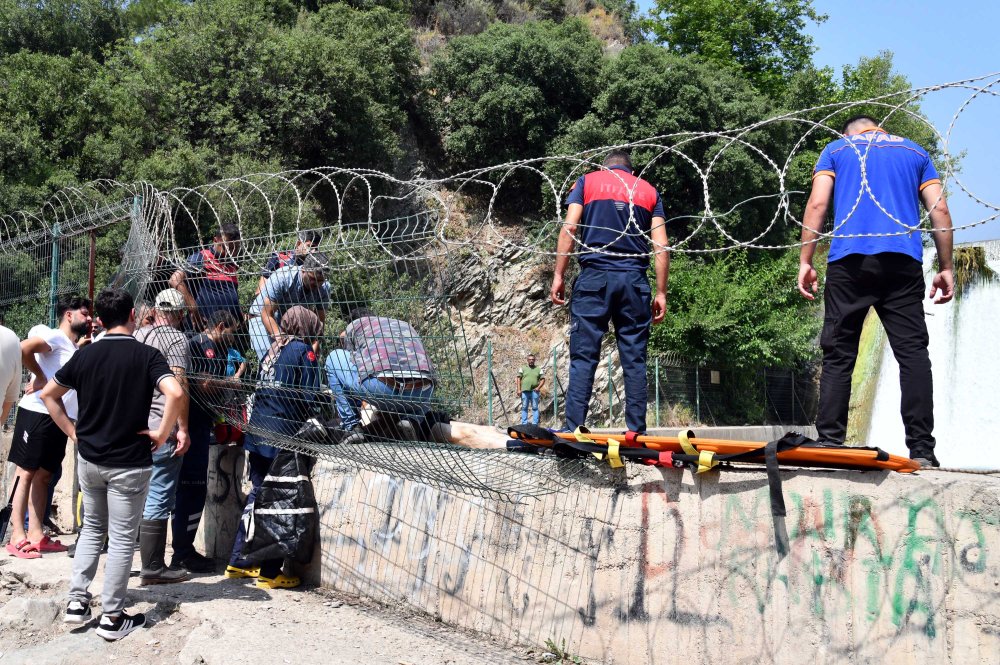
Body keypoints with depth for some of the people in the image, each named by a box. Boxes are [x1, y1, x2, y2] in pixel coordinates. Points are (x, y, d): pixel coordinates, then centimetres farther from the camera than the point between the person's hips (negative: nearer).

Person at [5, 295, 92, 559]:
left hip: (60, 419, 9)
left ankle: (36, 535, 13)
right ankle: (17, 537, -3)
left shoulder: (77, 349, 21)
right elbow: (24, 348, -23)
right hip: (38, 413, -9)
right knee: (26, 473, -5)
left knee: (43, 476, 9)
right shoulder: (55, 337, -6)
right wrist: (39, 377, -13)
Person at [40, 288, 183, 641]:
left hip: (89, 458, 4)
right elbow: (175, 393, -26)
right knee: (122, 538, 4)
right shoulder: (147, 355, -11)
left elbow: (48, 394, 9)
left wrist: (72, 431, 12)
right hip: (130, 462, -4)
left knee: (92, 528, 21)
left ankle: (77, 601, 18)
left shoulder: (85, 355, 2)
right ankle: (112, 617, 8)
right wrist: (162, 433, -14)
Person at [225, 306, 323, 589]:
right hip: (284, 436, -8)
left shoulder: (272, 349, 14)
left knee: (257, 495, 16)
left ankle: (239, 561, 21)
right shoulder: (303, 351, -8)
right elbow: (309, 398, -12)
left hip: (258, 434, 8)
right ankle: (270, 572, 0)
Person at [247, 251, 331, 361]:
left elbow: (319, 322, -17)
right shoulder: (281, 278, -32)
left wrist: (314, 348, -33)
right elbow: (267, 314, -29)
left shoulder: (324, 288, -21)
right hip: (263, 316, -3)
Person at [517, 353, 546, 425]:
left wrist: (538, 387, -6)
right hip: (525, 390, 0)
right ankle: (524, 423, 7)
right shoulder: (523, 368, 11)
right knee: (524, 408, 3)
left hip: (534, 391, 0)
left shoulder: (538, 369, 12)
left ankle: (535, 424, 3)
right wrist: (519, 389, -3)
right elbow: (519, 378, 7)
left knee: (535, 408, 0)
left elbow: (542, 379, 10)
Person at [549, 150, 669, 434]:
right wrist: (661, 292, 8)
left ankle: (574, 429, -11)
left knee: (583, 356, -4)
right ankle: (637, 432, 0)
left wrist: (559, 276, 0)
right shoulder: (648, 190, 17)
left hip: (594, 276, -1)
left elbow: (569, 228, 0)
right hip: (634, 281, 2)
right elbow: (661, 245, 7)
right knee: (635, 360, 3)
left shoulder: (587, 181, 13)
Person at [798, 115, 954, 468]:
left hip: (849, 259, -1)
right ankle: (922, 450, -7)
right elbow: (939, 209, 11)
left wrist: (805, 261, 2)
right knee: (913, 353, 0)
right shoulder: (914, 151, 23)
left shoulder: (836, 149, 18)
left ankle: (829, 446, -5)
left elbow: (817, 204, 3)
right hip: (904, 262, 1)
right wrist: (945, 267, 12)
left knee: (838, 356, 1)